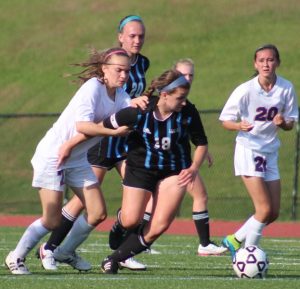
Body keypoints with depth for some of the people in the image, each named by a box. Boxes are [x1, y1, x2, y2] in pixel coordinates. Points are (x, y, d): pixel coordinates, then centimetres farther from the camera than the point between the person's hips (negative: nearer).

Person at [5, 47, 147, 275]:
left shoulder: (121, 95, 3)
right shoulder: (93, 88, -20)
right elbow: (82, 125, -31)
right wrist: (112, 130, -32)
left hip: (77, 159, 8)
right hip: (52, 155, -8)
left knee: (98, 213, 2)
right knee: (52, 221, -8)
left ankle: (66, 252, 24)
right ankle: (16, 257, 11)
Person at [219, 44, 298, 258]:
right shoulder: (245, 90, -15)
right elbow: (226, 120, -9)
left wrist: (283, 123, -19)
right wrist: (239, 125, -29)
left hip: (270, 152, 6)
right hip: (248, 150, -6)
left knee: (273, 213, 7)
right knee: (264, 209, -14)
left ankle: (234, 241, 24)